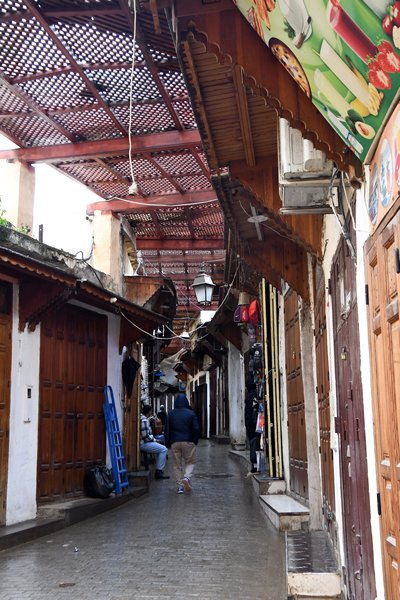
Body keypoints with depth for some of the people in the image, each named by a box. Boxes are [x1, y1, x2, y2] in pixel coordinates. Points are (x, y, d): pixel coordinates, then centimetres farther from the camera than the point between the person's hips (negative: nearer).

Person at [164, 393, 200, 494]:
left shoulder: (171, 414, 2)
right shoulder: (191, 413, -3)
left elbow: (167, 430, 3)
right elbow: (196, 429, -6)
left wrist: (168, 443, 10)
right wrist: (195, 441, 6)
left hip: (175, 442, 2)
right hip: (188, 442, -1)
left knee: (177, 464, 9)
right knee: (190, 462, 11)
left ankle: (180, 485, 6)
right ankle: (186, 477, -14)